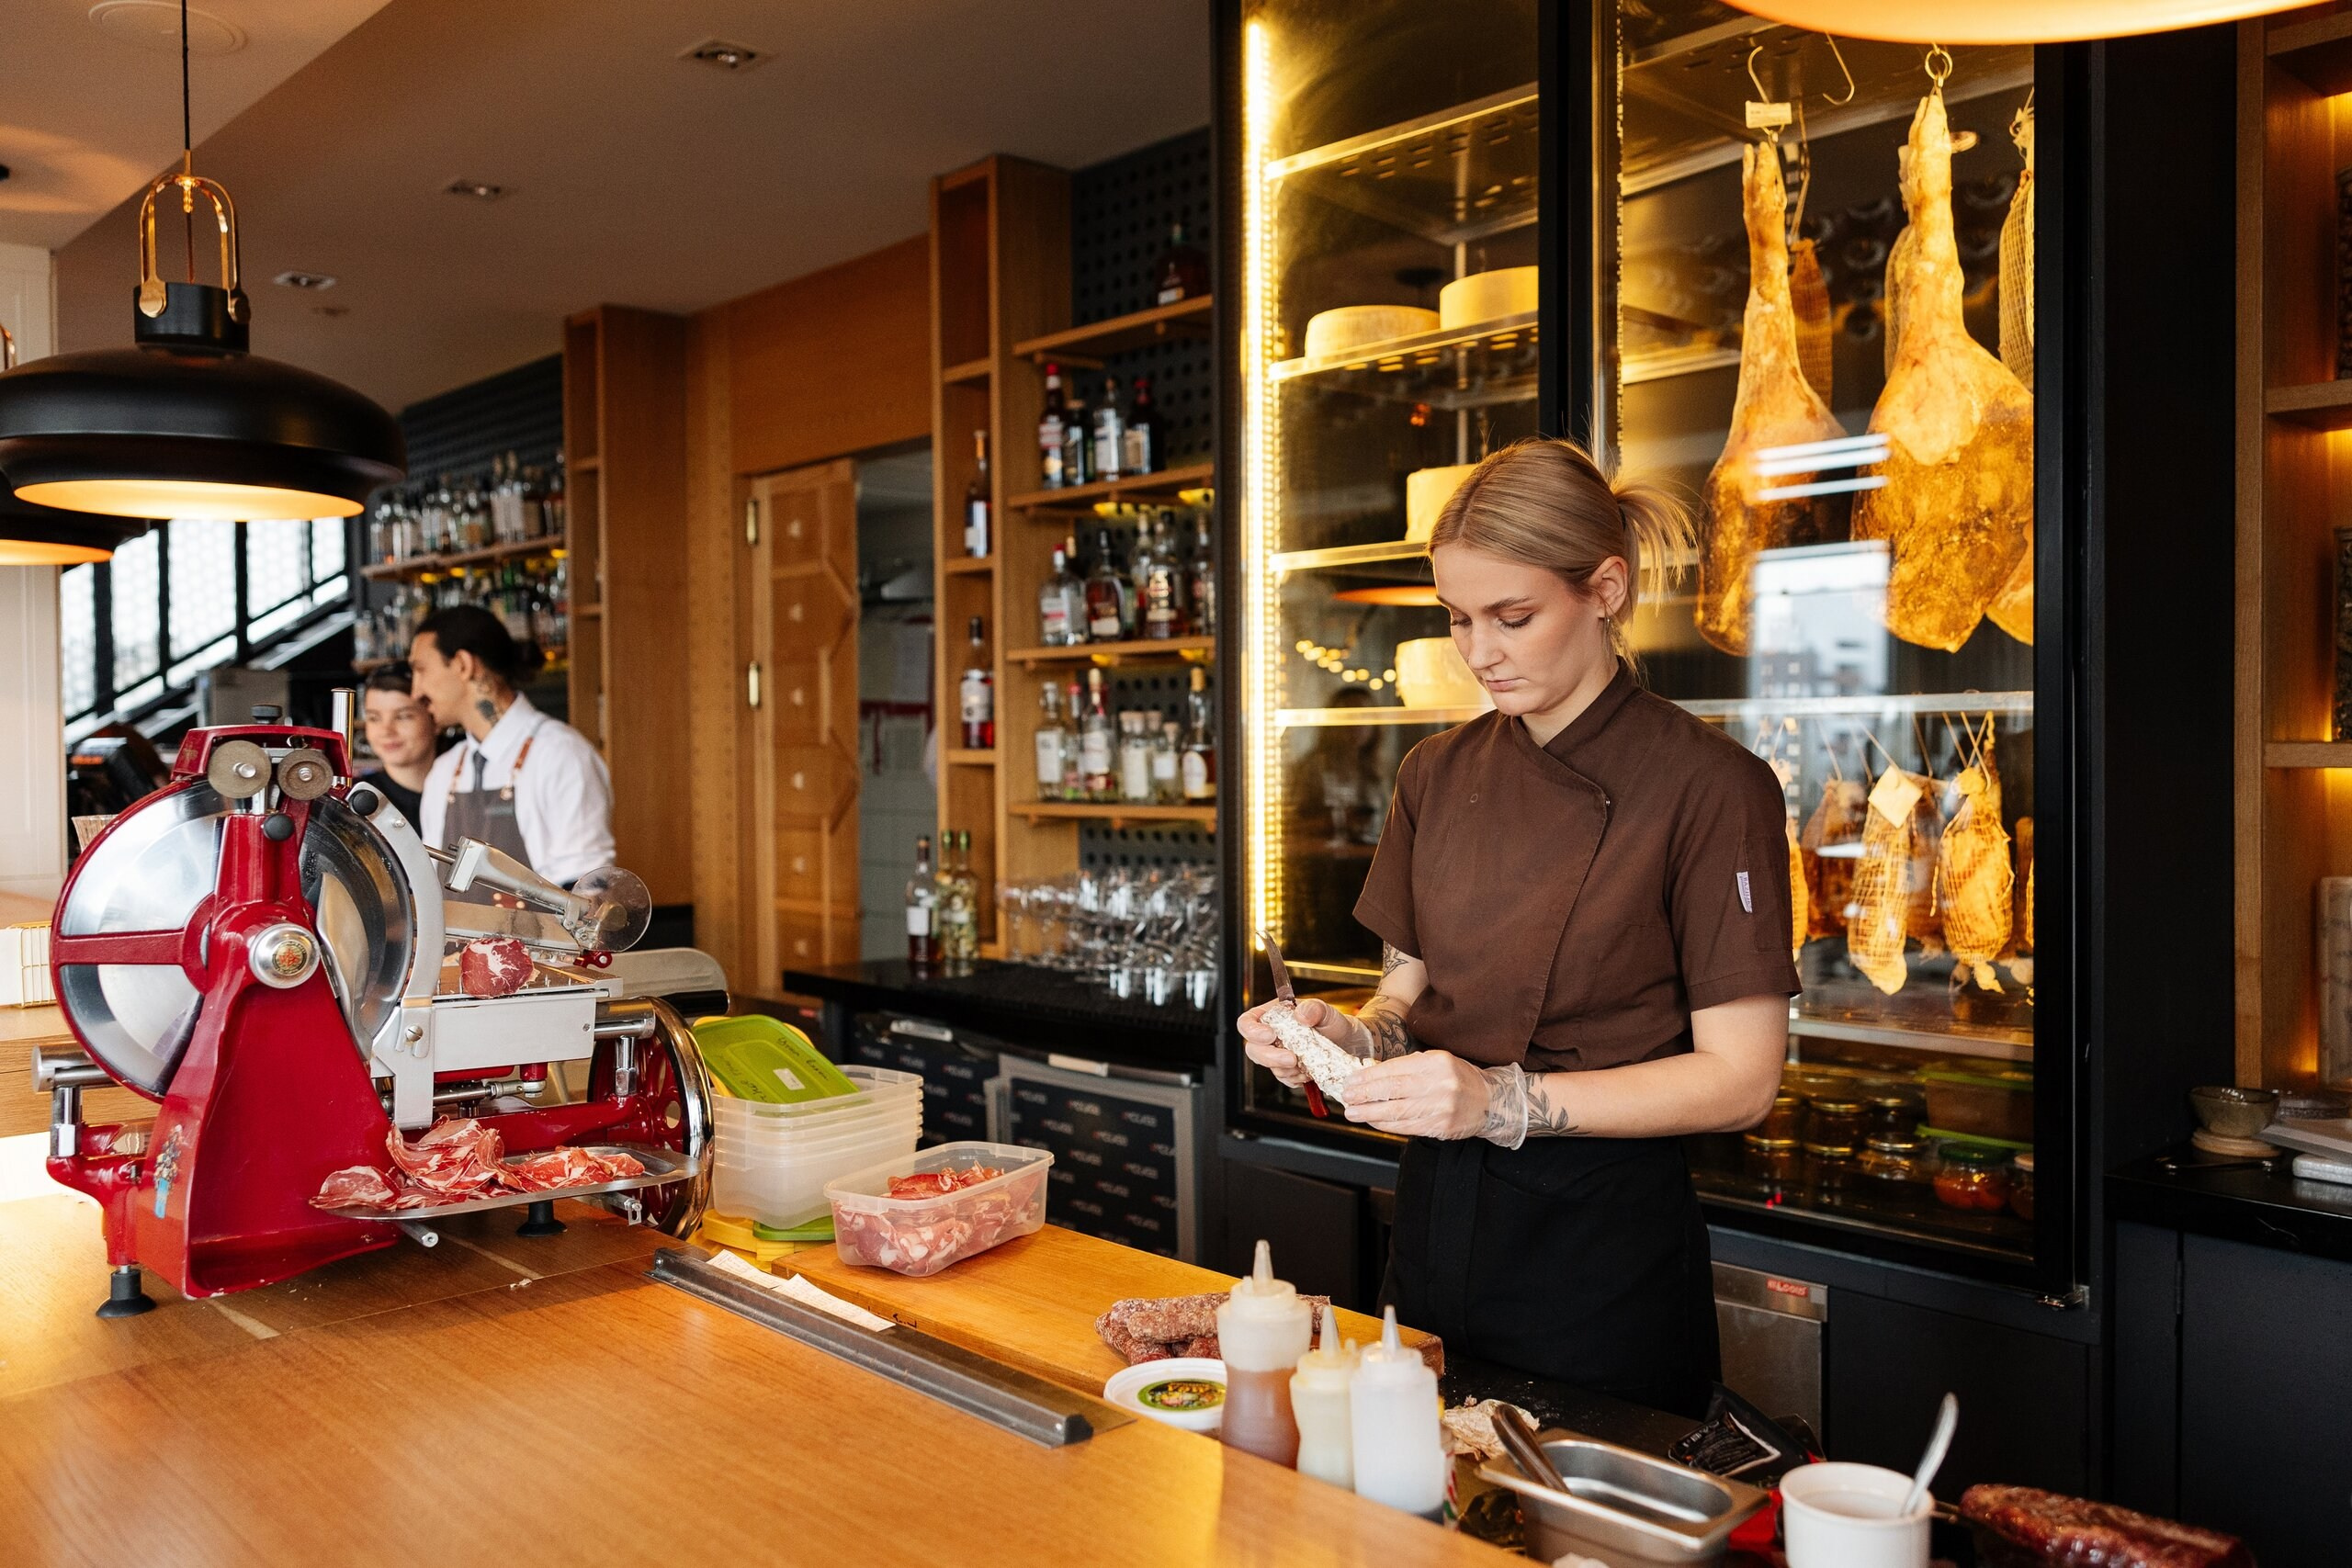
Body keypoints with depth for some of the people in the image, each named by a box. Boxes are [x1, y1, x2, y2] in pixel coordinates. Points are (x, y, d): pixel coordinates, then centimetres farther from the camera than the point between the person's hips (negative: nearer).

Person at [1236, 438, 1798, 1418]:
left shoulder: (1709, 786, -13)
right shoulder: (1438, 775, 5)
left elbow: (1741, 1076, -14)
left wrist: (1507, 1100, -24)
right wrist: (1348, 1036, -10)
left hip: (1604, 1241, -5)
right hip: (1435, 1218, 5)